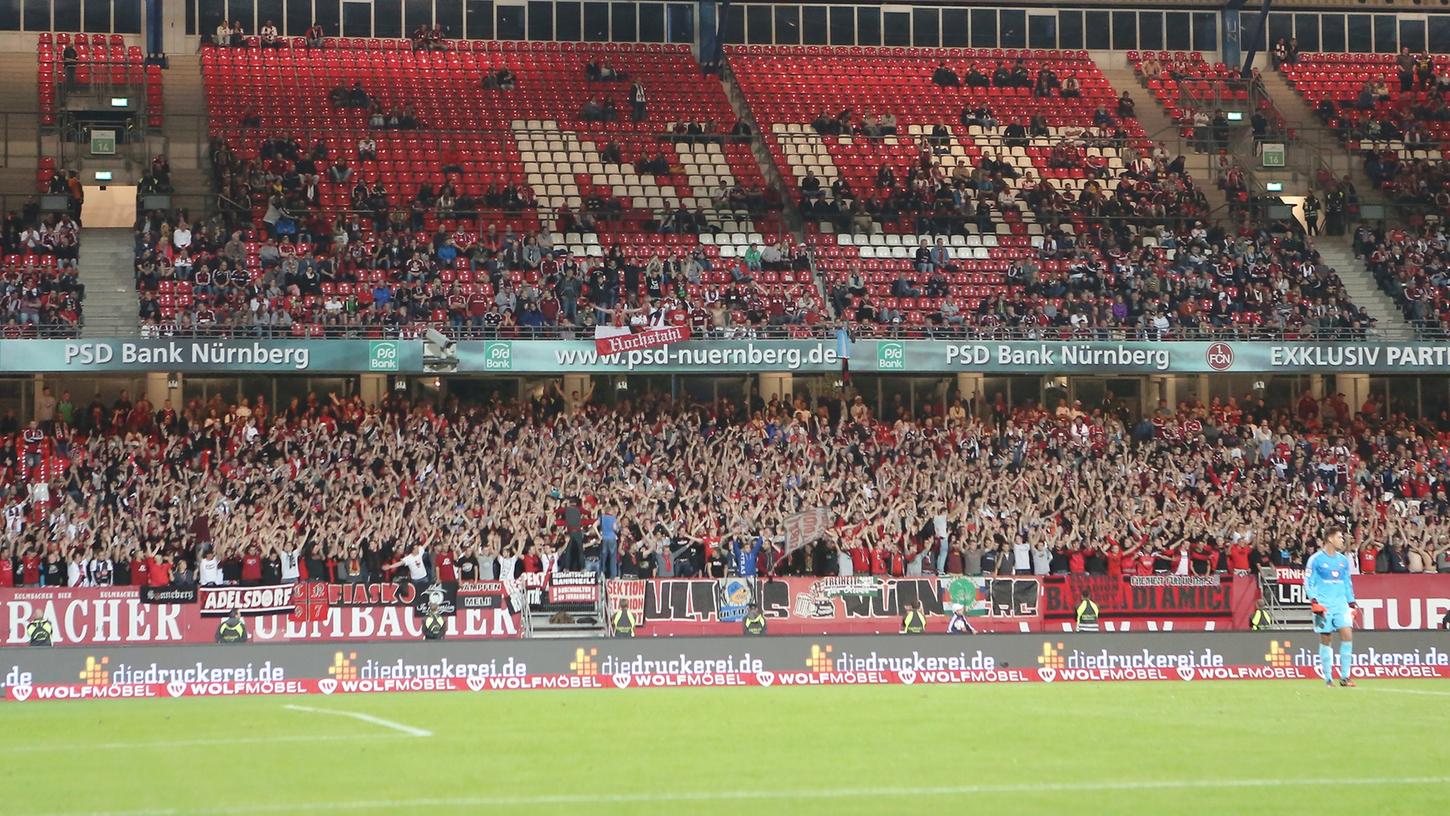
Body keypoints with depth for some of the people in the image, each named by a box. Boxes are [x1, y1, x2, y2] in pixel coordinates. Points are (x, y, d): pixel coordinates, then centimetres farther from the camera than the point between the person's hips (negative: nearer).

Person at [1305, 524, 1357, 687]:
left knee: (1347, 635, -11)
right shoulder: (1316, 559, -2)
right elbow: (1308, 582, -3)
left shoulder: (1343, 560, 14)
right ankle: (1328, 678, 6)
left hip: (1341, 603, 4)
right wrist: (1314, 601, -13)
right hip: (1324, 606, -4)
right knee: (1326, 639, -1)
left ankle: (1344, 676, -7)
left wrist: (1352, 604, 15)